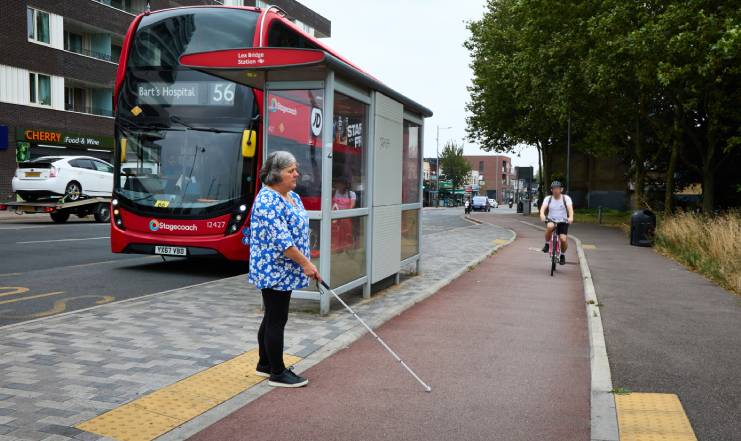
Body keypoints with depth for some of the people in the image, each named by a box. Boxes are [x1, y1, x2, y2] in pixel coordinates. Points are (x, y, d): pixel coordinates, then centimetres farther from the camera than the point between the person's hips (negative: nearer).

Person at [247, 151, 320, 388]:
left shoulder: (293, 197, 11)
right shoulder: (268, 200, -19)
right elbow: (281, 239, -24)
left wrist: (304, 264, 18)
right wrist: (306, 264, -22)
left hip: (283, 271, 10)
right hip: (274, 271, -10)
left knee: (272, 317, 17)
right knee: (277, 320, -2)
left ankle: (265, 364, 28)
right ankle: (277, 373, 7)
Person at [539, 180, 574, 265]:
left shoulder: (566, 198, -4)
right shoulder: (548, 198, -1)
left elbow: (570, 208, -18)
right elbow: (543, 208, -16)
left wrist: (571, 217, -39)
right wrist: (542, 214, -40)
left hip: (563, 222, 0)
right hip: (551, 220, 0)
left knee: (563, 239, -18)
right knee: (550, 226, -36)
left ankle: (562, 255, 13)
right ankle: (547, 244, -13)